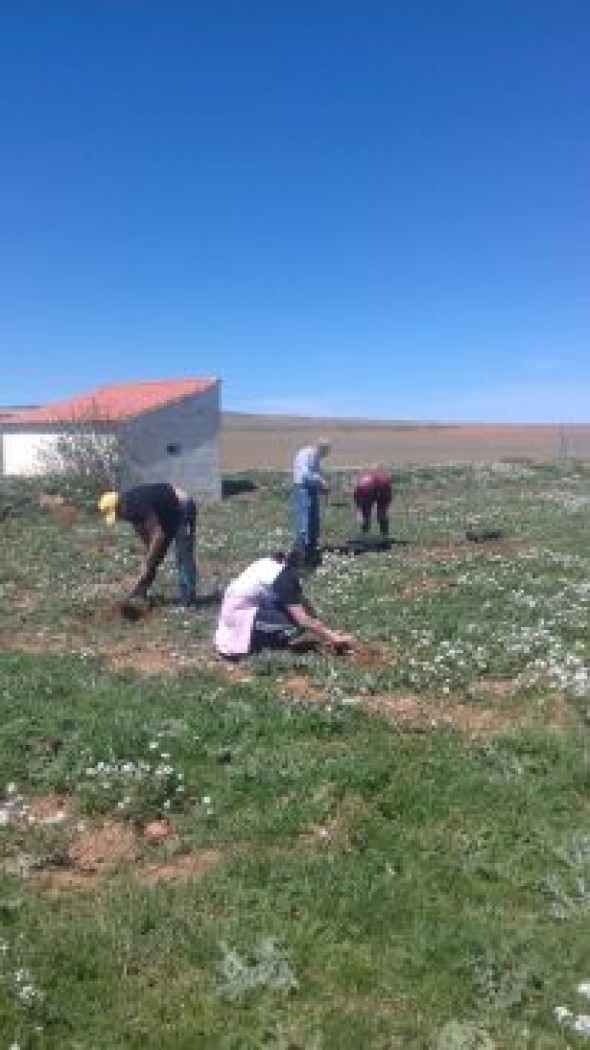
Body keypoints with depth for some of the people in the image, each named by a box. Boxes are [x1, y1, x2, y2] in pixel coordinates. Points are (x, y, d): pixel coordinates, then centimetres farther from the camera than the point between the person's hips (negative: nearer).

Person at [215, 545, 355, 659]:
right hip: (240, 612, -10)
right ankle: (253, 639, -4)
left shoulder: (278, 565, 3)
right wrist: (333, 638, -17)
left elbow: (303, 603, 12)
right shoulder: (284, 578, -23)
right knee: (295, 627, -20)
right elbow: (304, 621, -26)